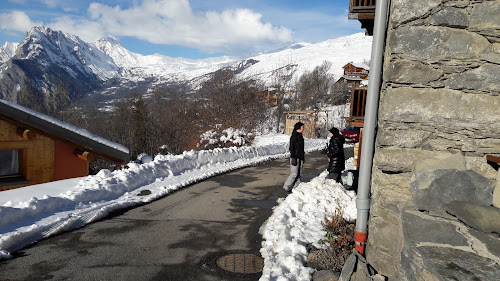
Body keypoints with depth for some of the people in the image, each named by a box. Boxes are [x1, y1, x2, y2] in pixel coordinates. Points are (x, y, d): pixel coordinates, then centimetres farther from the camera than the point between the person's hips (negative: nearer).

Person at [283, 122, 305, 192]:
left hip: (300, 158, 9)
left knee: (299, 174, 7)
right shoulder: (294, 136, -12)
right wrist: (293, 158, -20)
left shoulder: (300, 136, 15)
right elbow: (292, 147, -16)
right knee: (294, 174, -7)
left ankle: (295, 187, 12)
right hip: (295, 157, -9)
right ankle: (286, 187, 5)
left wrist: (303, 157, 23)